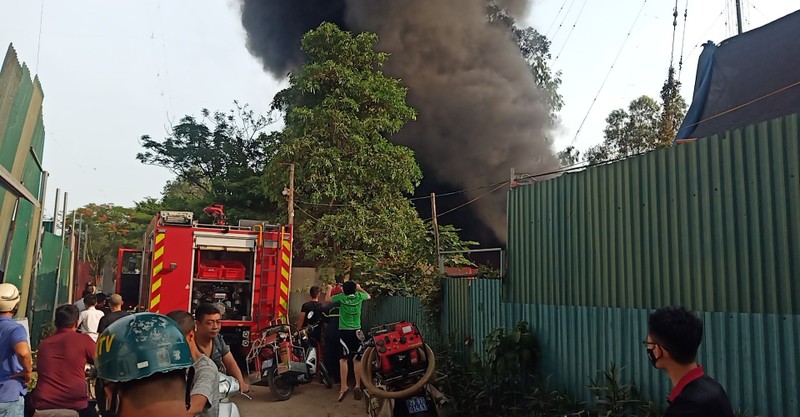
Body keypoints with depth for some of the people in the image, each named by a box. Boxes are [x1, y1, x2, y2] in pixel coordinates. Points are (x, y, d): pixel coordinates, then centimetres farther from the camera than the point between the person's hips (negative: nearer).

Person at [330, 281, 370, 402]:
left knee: (343, 359, -4)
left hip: (344, 331, -3)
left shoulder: (341, 297, -7)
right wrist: (360, 288, 35)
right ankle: (358, 386, 6)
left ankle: (344, 386, -12)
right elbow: (368, 296, 24)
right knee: (357, 360, 6)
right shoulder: (359, 296, 1)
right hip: (357, 331, 3)